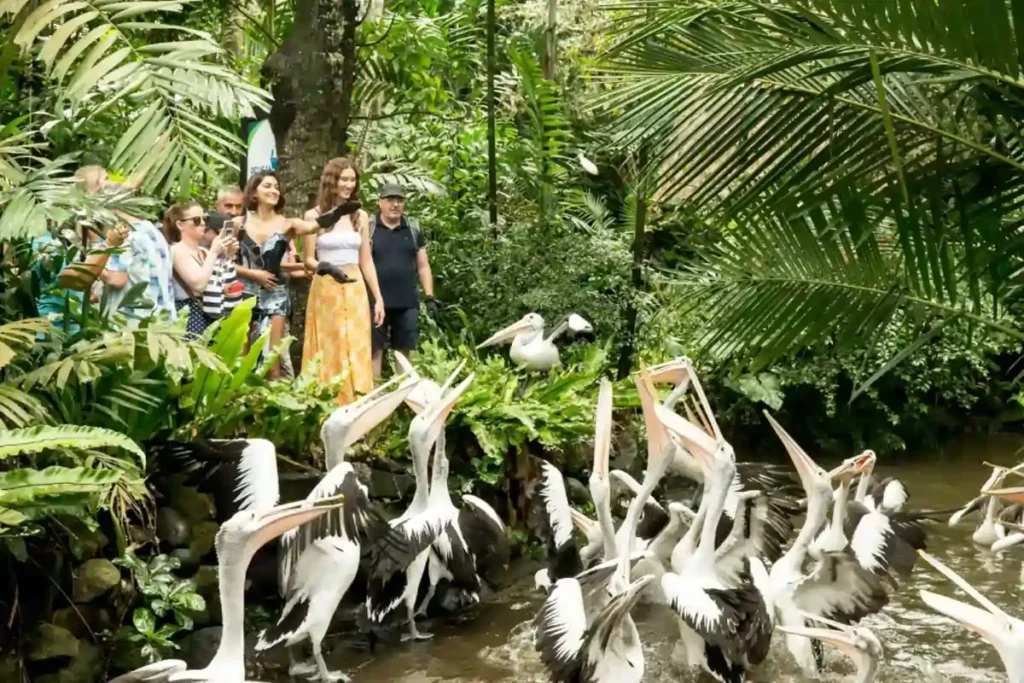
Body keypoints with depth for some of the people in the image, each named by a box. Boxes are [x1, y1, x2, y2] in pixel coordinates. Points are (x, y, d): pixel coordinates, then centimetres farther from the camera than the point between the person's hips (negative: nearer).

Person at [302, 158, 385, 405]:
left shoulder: (360, 216, 9)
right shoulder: (314, 216, -1)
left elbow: (366, 262, 12)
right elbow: (308, 260, 0)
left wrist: (378, 298, 8)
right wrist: (324, 267, -22)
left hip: (356, 292, 3)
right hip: (325, 291, -3)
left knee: (356, 352, 2)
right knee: (329, 353, 0)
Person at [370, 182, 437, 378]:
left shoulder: (413, 229, 10)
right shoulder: (368, 228, 0)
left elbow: (423, 266, 13)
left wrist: (429, 296, 5)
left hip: (407, 303, 3)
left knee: (404, 351, 6)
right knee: (375, 350, 0)